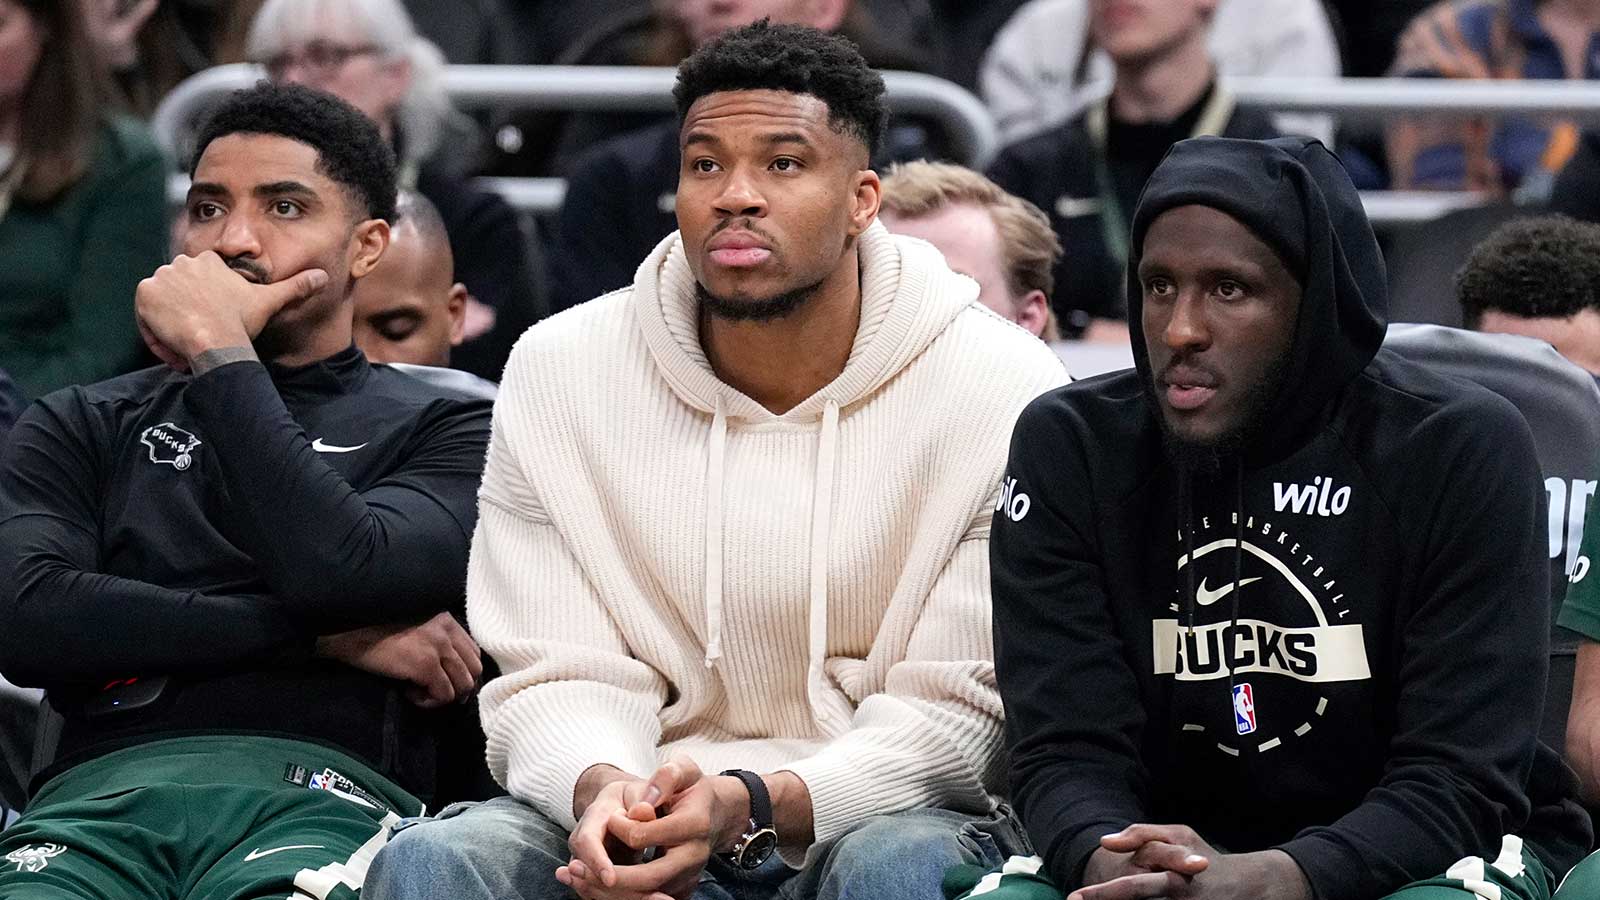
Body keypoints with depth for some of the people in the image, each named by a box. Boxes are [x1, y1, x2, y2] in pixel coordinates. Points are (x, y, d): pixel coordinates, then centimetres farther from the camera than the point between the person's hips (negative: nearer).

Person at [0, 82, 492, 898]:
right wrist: (320, 637, 0)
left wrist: (220, 357, 3)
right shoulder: (85, 426, 24)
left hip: (319, 793, -1)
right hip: (98, 792, 2)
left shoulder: (445, 431, 18)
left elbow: (345, 575, -5)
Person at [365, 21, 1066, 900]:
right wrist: (602, 791, -26)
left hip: (893, 815, -2)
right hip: (647, 814, 2)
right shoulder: (556, 373, 1)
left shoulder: (1004, 391, -7)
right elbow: (557, 680, 0)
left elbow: (958, 712, -7)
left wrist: (751, 808, -25)